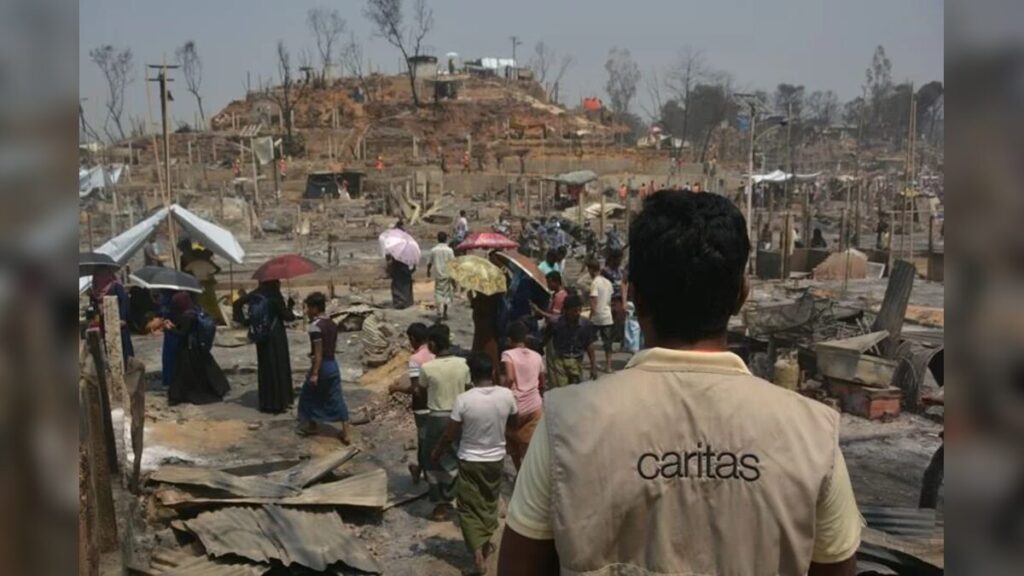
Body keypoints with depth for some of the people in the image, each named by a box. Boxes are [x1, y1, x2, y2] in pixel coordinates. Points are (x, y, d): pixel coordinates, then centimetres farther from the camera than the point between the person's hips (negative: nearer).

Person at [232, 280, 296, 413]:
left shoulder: (255, 294, 3)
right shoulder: (275, 296, -15)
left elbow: (237, 304, 4)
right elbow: (286, 316, -13)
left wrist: (244, 321, 6)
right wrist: (290, 306, 6)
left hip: (261, 337, 6)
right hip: (276, 337, -6)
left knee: (264, 368, 13)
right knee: (278, 368, 3)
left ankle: (265, 403, 18)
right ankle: (278, 403, 7)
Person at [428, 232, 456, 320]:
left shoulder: (433, 250, -2)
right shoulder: (449, 250, -8)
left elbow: (430, 263, 5)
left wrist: (428, 271, 25)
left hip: (437, 275, 1)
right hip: (447, 275, -1)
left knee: (438, 293, 8)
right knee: (447, 294, 10)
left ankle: (439, 312, -4)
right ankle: (444, 313, 11)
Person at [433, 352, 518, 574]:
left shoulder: (464, 400, -21)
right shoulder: (507, 396, -13)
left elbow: (450, 435, -11)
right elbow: (512, 423, 5)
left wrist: (436, 453, 7)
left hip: (470, 461, -3)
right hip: (496, 459, 3)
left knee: (469, 508, 8)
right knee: (490, 503, 23)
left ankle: (477, 551, -4)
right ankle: (485, 544, 37)